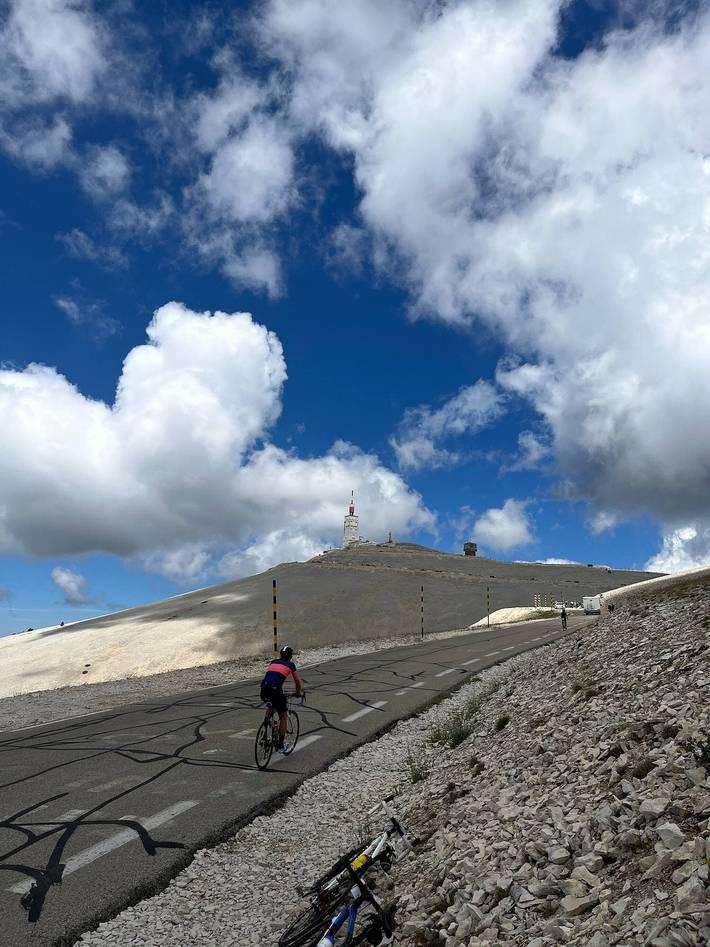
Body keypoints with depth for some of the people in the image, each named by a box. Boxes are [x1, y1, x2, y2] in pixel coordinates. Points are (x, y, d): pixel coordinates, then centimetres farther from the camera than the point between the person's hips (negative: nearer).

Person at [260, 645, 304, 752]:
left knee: (271, 707, 36)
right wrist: (299, 693, 43)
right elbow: (297, 682, 24)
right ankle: (280, 745, 13)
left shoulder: (273, 662, 26)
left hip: (264, 689, 5)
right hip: (275, 690, -4)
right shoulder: (290, 665, 16)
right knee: (284, 716, 14)